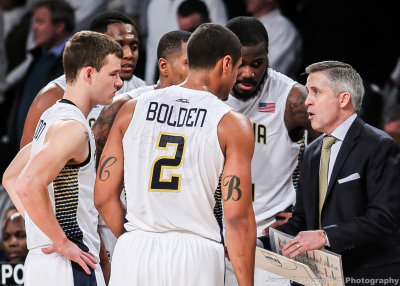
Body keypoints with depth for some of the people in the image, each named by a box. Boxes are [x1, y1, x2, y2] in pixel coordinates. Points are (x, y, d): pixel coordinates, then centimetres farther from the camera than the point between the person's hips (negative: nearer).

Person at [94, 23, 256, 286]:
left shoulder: (132, 110, 9)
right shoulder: (233, 125, -1)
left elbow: (104, 197, 8)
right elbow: (237, 218, -7)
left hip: (134, 254, 3)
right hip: (196, 258, -3)